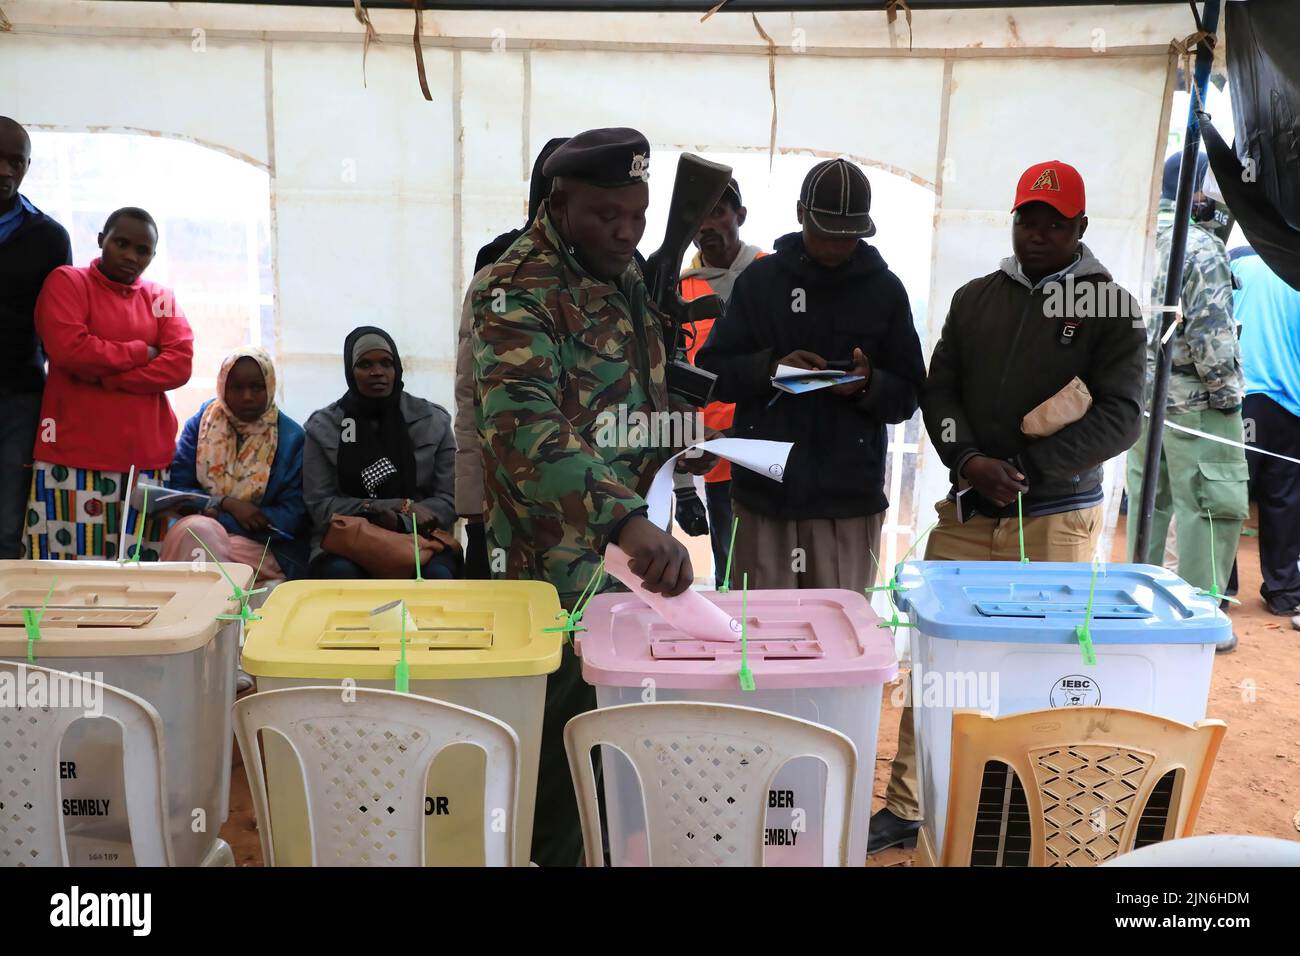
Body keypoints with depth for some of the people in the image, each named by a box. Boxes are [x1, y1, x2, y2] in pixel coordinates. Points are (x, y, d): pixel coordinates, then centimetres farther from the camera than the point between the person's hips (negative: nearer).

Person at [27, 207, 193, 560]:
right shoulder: (67, 281, 6)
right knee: (70, 563, -8)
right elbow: (67, 348, -11)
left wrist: (104, 376, -8)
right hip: (74, 454, -3)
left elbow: (180, 365, 0)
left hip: (146, 457, 3)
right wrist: (141, 353, -1)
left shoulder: (162, 299, 16)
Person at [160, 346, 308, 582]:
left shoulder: (291, 437, 0)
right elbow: (177, 488, 3)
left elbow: (292, 516, -7)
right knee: (195, 531, -32)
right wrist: (227, 504, -15)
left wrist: (219, 517, -13)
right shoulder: (201, 422, 8)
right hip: (200, 526, 2)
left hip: (265, 546, -2)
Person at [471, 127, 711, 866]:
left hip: (626, 539, 8)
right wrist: (628, 520, -50)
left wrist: (676, 436, 3)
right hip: (563, 551, -8)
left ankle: (596, 837, 40)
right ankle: (553, 852, 25)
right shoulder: (522, 292, -22)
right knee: (567, 728, 5)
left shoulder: (623, 270, 6)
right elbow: (523, 427, -39)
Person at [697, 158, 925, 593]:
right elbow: (713, 370, 6)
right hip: (764, 487, 0)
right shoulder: (760, 279, 7)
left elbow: (907, 395, 9)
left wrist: (868, 385, -12)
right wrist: (769, 368, -13)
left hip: (849, 494, 0)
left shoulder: (885, 289, 8)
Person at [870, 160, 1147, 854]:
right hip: (965, 514, 3)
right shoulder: (975, 299, 11)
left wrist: (1026, 471, -14)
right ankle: (904, 811, 15)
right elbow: (939, 391, 8)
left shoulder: (1111, 307, 2)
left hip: (1056, 521, -2)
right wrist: (969, 461, -11)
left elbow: (1119, 417, -6)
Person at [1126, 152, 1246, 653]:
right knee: (1212, 505, 0)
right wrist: (1227, 391, -9)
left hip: (1143, 393, 8)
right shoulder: (1200, 246, -13)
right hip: (1194, 400, -8)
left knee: (1148, 498, 16)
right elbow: (1211, 330, -17)